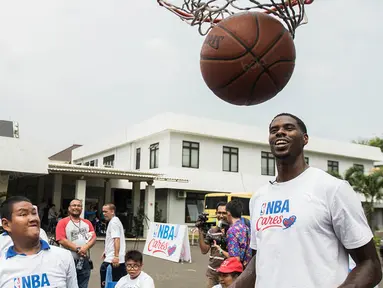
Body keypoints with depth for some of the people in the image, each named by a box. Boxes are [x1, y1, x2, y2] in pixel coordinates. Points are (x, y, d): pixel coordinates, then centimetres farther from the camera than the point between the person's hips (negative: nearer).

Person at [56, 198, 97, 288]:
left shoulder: (87, 223, 12)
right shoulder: (63, 222, -2)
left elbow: (93, 238, 5)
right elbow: (61, 240, -12)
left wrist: (86, 247, -15)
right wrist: (77, 249, -16)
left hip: (85, 262, 4)